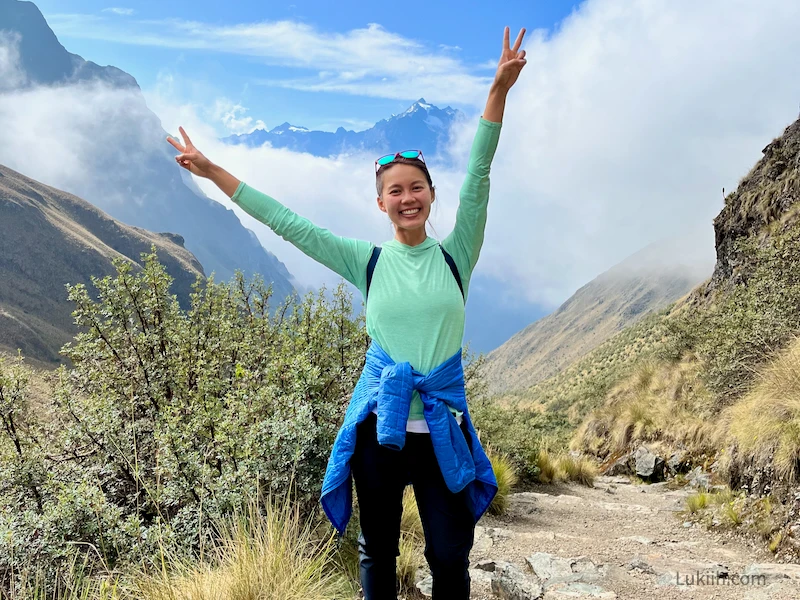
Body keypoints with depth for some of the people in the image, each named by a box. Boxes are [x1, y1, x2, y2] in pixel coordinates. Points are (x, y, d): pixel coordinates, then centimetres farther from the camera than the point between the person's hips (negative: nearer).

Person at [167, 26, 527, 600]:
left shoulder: (455, 255, 3)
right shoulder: (368, 261, 4)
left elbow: (478, 178, -8)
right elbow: (288, 223, 4)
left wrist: (499, 90, -17)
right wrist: (211, 171, 3)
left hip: (442, 424, 0)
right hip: (380, 420, 1)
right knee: (378, 553, 12)